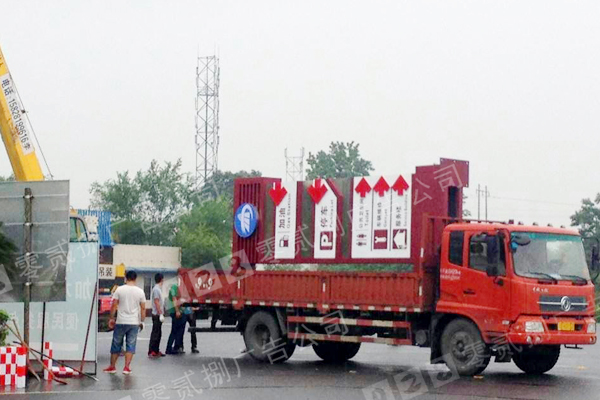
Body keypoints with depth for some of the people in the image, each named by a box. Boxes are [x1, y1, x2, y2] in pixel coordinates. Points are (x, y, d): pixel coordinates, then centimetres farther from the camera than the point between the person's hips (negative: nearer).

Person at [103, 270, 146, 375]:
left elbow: (114, 305, -4)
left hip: (120, 322, 0)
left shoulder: (119, 290, -4)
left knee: (116, 344, 11)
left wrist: (111, 318, 5)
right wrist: (142, 321, 11)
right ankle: (127, 367, -2)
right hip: (134, 323, 1)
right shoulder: (140, 292, 0)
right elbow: (143, 308, 2)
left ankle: (112, 366, 17)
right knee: (131, 345, 4)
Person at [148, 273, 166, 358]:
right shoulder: (156, 289, -15)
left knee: (158, 334, 13)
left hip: (159, 315, 10)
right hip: (157, 315, -10)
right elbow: (156, 302, -20)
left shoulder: (158, 288, 15)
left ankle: (156, 351, 19)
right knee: (155, 334, -8)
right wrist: (160, 314, -22)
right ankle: (151, 351, -7)